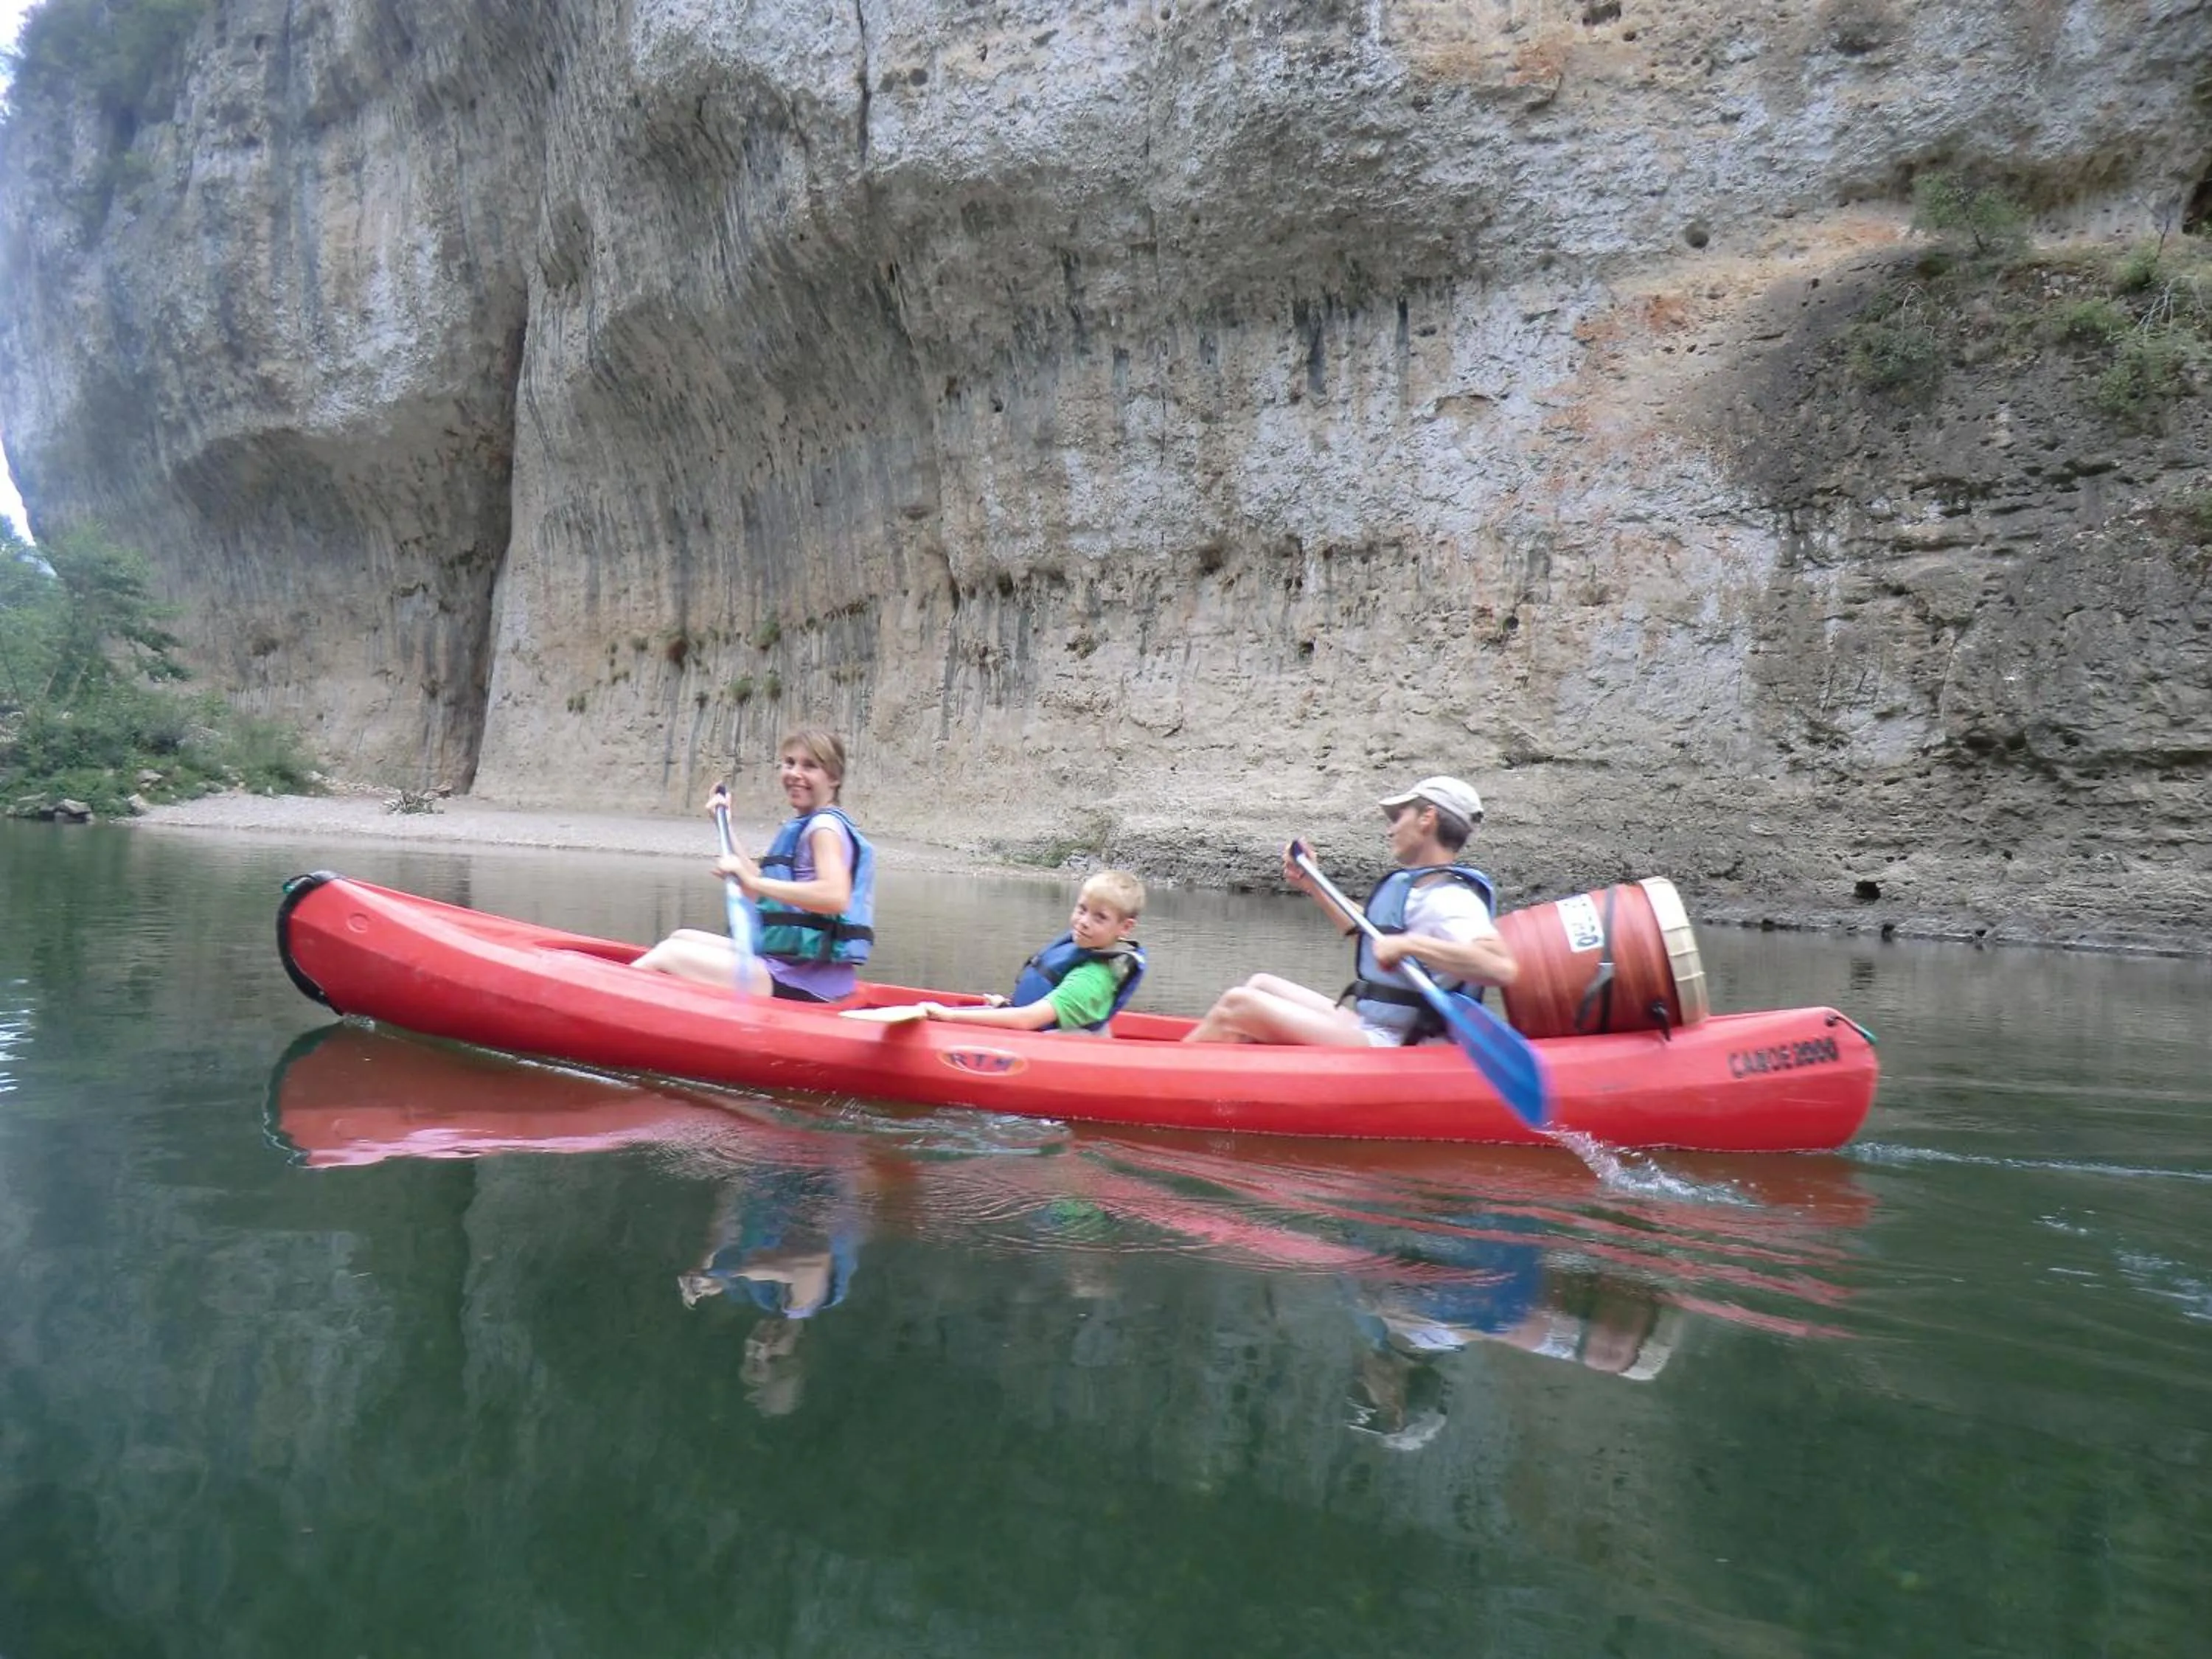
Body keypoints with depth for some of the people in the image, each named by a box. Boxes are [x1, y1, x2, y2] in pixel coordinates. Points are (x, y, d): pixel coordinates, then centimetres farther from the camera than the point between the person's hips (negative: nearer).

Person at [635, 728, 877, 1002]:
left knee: (668, 956, -11)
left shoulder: (825, 825, -12)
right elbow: (761, 892, 20)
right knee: (683, 938, 23)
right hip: (787, 963, 10)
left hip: (805, 981, -10)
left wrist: (754, 882, -30)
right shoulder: (800, 826, 15)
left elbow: (836, 896, -30)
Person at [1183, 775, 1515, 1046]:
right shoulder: (1407, 884, 13)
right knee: (1261, 985, 15)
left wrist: (1411, 944, -37)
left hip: (1383, 1051, -10)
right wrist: (1312, 887, 29)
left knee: (1237, 1005, -13)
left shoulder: (1451, 900, -18)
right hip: (1365, 1029, 10)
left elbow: (1501, 967, -35)